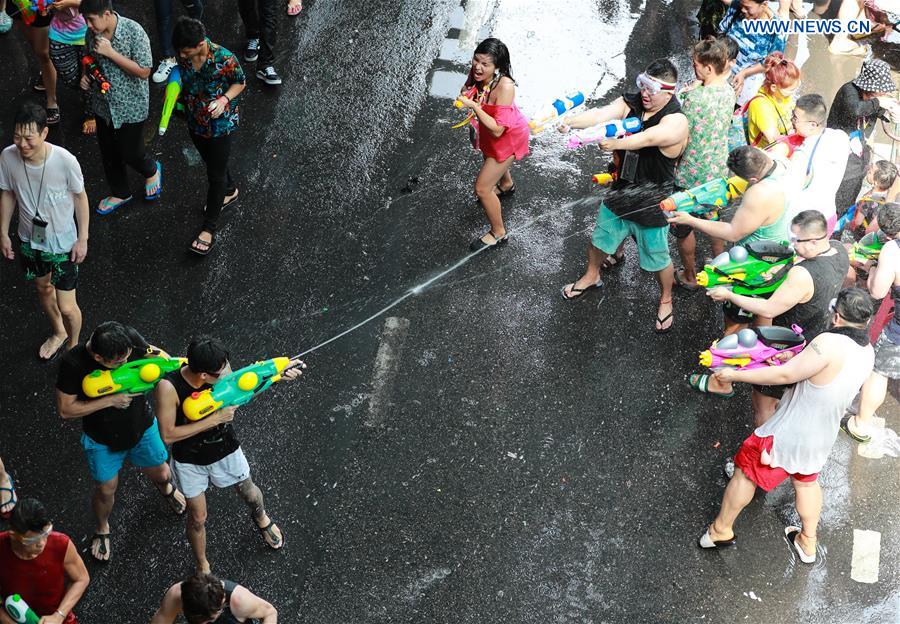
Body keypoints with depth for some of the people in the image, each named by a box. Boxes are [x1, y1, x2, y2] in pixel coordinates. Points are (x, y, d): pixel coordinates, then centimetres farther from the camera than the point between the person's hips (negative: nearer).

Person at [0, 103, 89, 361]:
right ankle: (59, 333, 57)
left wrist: (82, 238, -8)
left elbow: (80, 197, -13)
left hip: (63, 242, -4)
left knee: (67, 307, 2)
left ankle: (73, 346, 35)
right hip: (30, 239, 4)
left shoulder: (65, 161, -29)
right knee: (43, 288, 28)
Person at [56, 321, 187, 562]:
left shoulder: (130, 338, -26)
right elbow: (65, 410, -25)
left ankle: (165, 487, 61)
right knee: (106, 490, 16)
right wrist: (110, 400, -32)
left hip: (142, 427, 3)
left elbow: (151, 353, -2)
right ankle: (102, 530, 49)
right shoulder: (73, 364, -34)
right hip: (102, 439, -2)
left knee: (160, 473, 22)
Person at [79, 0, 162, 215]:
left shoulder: (133, 31, -25)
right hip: (103, 104, 6)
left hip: (130, 106, -5)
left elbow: (144, 71, -24)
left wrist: (111, 52, -29)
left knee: (130, 153, 6)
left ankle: (151, 171, 41)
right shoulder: (92, 33, -7)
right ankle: (120, 193, 41)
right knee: (109, 154, 18)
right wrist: (85, 75, -8)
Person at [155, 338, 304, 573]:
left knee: (249, 494, 27)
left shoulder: (220, 370, -26)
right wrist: (214, 419, -33)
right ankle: (202, 567, 43)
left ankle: (261, 518, 63)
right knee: (197, 518, 14)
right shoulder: (168, 387, -37)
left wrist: (277, 375, -15)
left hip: (226, 450, 3)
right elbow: (168, 435, -31)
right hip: (190, 460, -3)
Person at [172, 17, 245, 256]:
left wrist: (225, 99, -28)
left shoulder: (224, 59, -31)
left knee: (215, 173, 6)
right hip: (196, 122, 6)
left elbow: (240, 82, -13)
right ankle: (229, 192, 57)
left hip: (220, 124, -6)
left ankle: (209, 228, 18)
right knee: (212, 162, 27)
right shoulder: (184, 54, -15)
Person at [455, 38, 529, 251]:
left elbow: (497, 130, -39)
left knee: (482, 189, -2)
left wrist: (473, 106, -42)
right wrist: (466, 93, -19)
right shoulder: (476, 73, -23)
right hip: (489, 130, 8)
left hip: (508, 137, -8)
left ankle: (498, 233, 23)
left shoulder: (505, 86, -41)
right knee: (489, 157, 38)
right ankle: (506, 185, 74)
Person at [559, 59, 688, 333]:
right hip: (621, 190, 5)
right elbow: (602, 114, -29)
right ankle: (591, 276, 55)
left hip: (651, 202, -5)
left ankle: (666, 300, 40)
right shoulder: (629, 103, -11)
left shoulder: (676, 122, -26)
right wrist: (571, 121, -49)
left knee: (657, 257, 12)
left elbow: (648, 138, -44)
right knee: (599, 238, 25)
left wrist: (616, 143, -60)